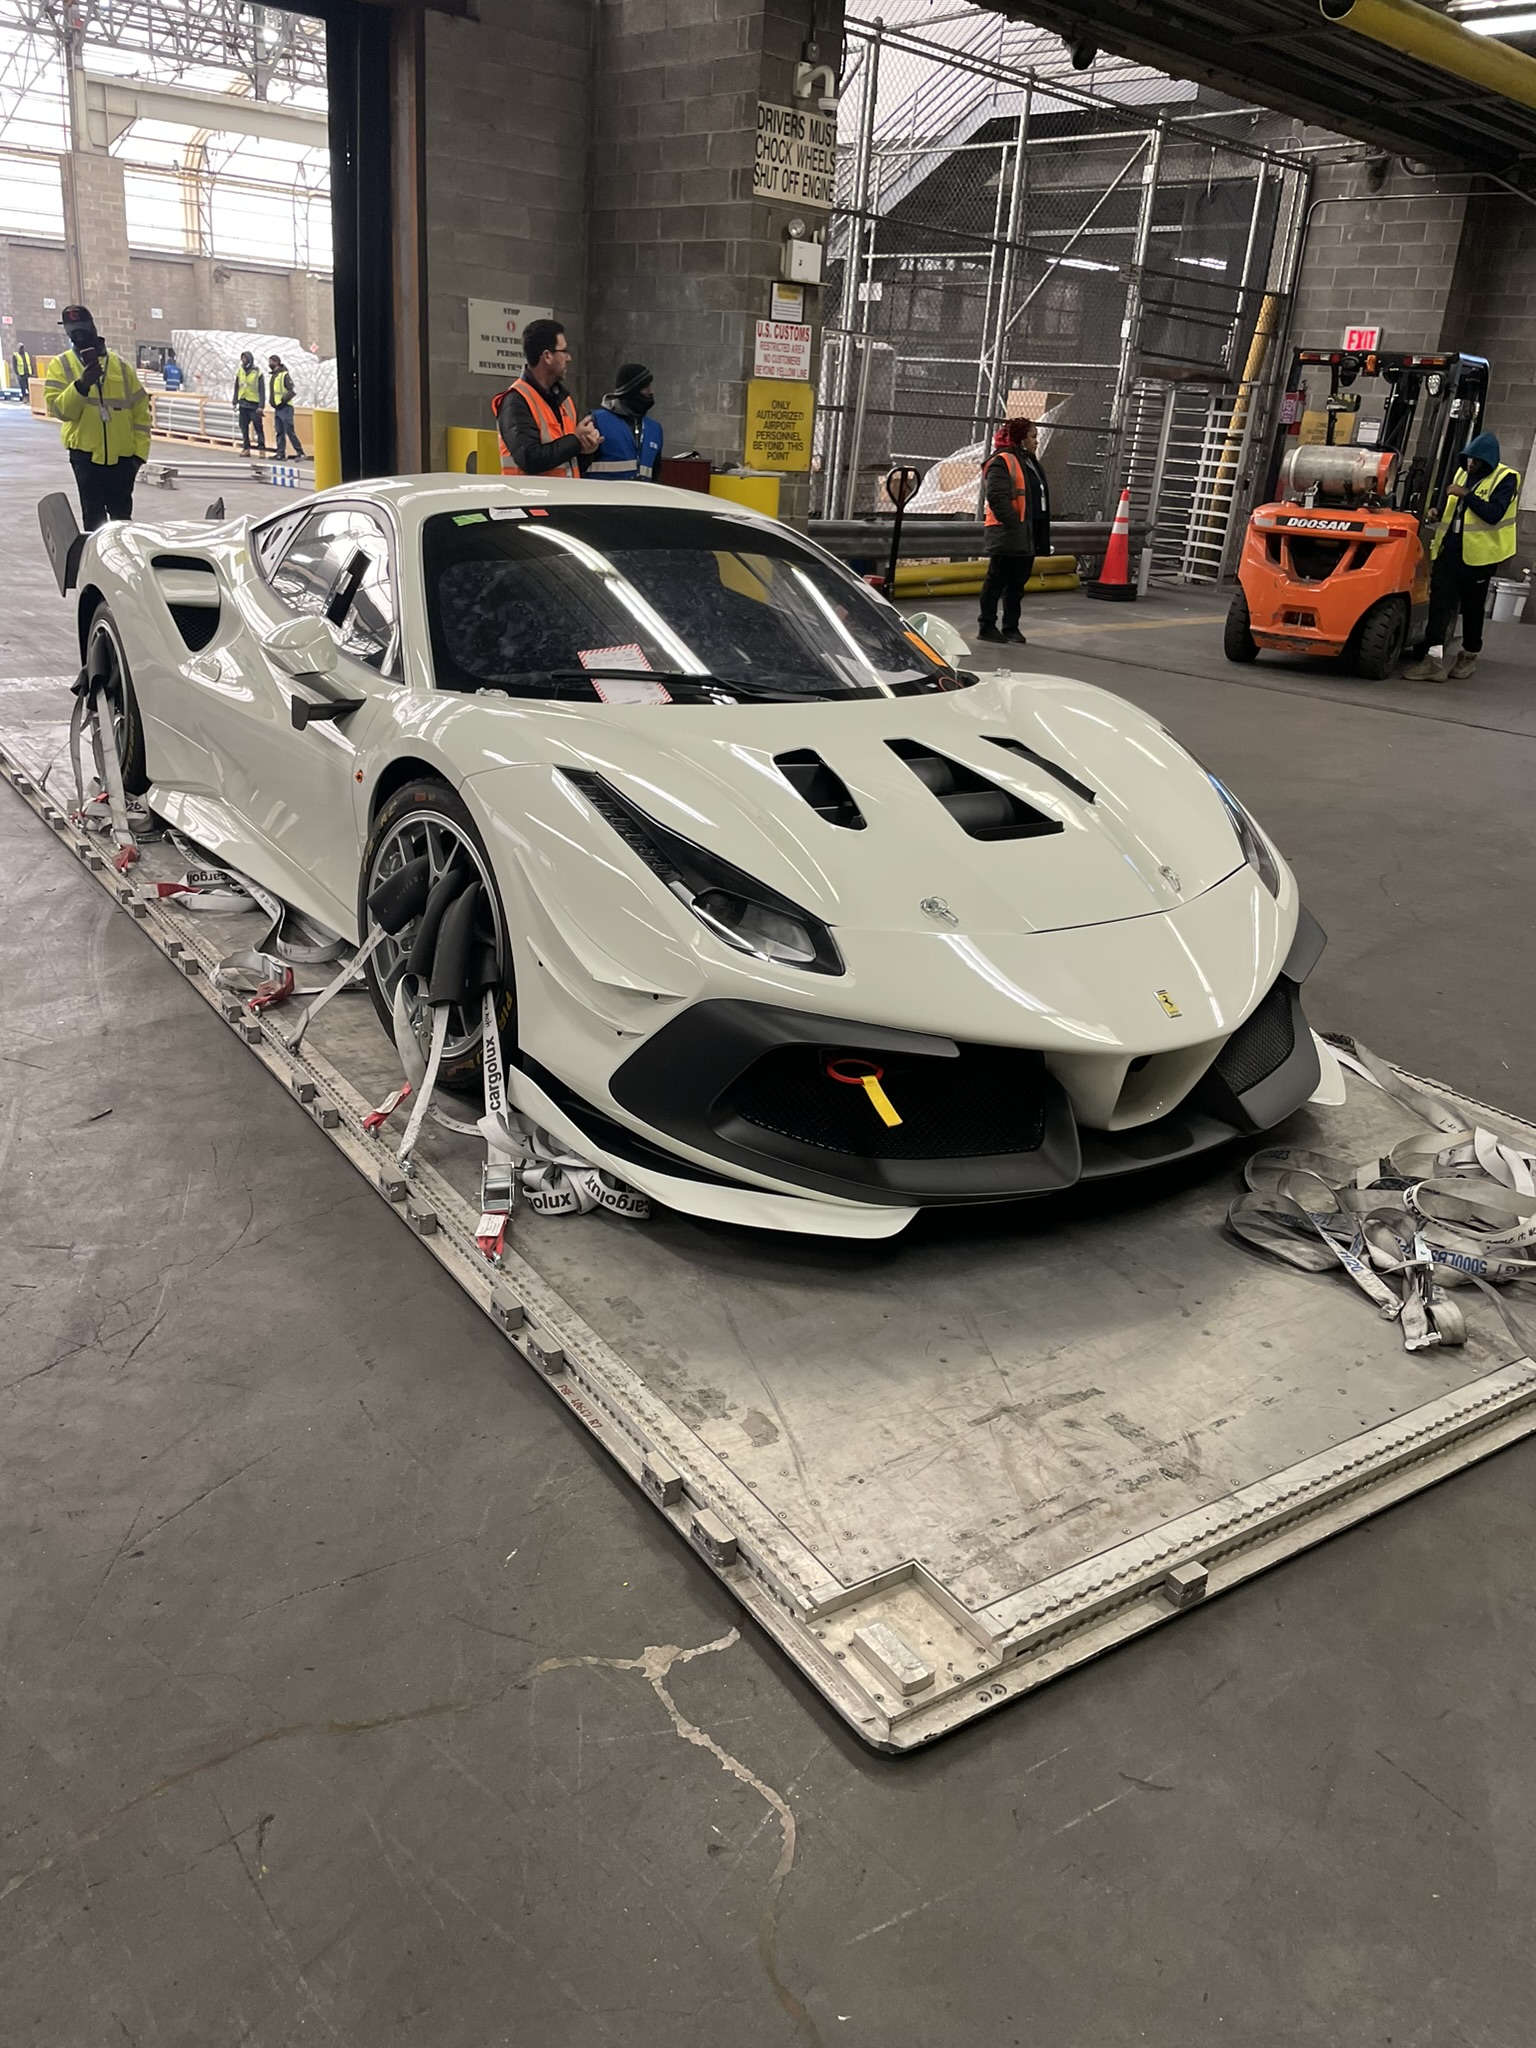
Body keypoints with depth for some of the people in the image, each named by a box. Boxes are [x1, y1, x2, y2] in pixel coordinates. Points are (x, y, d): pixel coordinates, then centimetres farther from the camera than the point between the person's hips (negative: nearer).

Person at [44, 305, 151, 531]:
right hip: (86, 453, -1)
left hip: (122, 454, 1)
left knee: (122, 514, 9)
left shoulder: (120, 364, 4)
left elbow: (140, 409, 5)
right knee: (93, 515, 5)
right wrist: (81, 385, -26)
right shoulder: (61, 365, 1)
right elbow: (58, 409, -11)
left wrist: (140, 451, -2)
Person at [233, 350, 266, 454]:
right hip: (243, 404, 5)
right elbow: (236, 388, 15)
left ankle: (262, 448, -2)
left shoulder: (257, 373, -4)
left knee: (258, 427, -5)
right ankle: (246, 448, 10)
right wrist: (235, 402, 9)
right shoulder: (240, 371, 10)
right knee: (244, 427, 6)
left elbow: (262, 390, -6)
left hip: (254, 404, -5)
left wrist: (261, 406, -13)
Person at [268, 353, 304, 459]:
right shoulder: (273, 376, 16)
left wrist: (283, 399, -20)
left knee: (289, 431, -10)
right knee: (279, 432, 8)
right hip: (277, 409, 9)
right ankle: (280, 453, 10)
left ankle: (300, 453, -7)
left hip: (285, 408, -9)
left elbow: (292, 391, -17)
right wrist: (272, 402, 12)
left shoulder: (284, 375, -10)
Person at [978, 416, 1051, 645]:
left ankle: (1011, 627, 18)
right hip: (1007, 535, -9)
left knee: (1017, 583, 12)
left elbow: (1039, 498, 23)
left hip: (1028, 537, 9)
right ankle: (986, 627, 4)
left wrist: (1042, 535, 15)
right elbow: (997, 497, -19)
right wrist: (1014, 522, -22)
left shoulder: (1030, 462, 19)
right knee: (997, 581, -2)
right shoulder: (1002, 462, -10)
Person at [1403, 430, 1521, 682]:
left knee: (1472, 607, 7)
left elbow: (1494, 514, -19)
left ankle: (1469, 658, 23)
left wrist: (1466, 495, -22)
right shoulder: (1462, 473, 14)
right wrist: (1439, 513, 7)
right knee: (1439, 601, -8)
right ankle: (1434, 661, -12)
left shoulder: (1505, 479, -6)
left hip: (1477, 554, -5)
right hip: (1449, 548, 5)